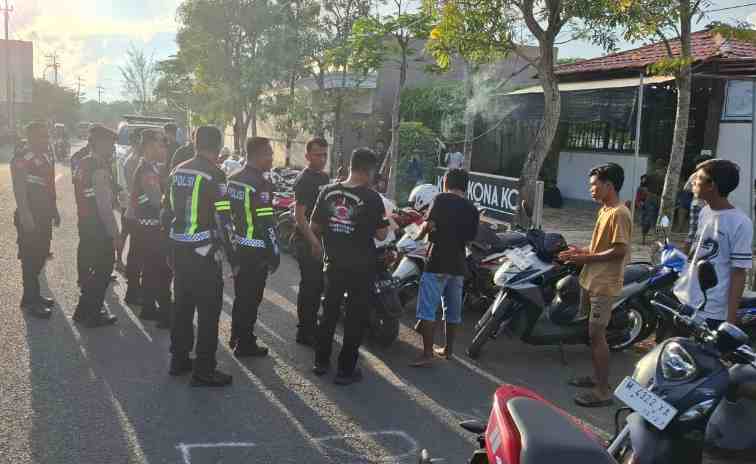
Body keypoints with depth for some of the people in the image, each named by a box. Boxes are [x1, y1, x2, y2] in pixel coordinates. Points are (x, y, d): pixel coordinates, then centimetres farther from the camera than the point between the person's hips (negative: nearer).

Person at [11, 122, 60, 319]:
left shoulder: (46, 156, 13)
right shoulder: (22, 158, -13)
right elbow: (19, 189, -18)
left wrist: (54, 210, 20)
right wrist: (25, 216, -23)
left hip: (44, 215, 8)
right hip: (30, 217, -8)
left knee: (41, 255, 14)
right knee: (30, 258, -3)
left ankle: (33, 294, 27)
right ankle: (30, 300, 5)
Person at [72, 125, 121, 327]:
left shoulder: (83, 164, 8)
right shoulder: (101, 170, -20)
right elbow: (105, 207, -23)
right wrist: (115, 234, -19)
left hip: (85, 223, 9)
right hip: (99, 227, -9)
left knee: (88, 265, 21)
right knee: (103, 269, 4)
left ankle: (85, 310, 34)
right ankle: (91, 314, 12)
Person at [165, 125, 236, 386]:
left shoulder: (178, 171, 9)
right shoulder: (214, 175, -14)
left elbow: (168, 212, 14)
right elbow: (222, 220, -16)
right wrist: (232, 257, -9)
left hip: (179, 249, 8)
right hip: (203, 252, -8)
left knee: (183, 305, 18)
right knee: (208, 311, 0)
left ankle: (179, 360, 28)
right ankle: (203, 371, 5)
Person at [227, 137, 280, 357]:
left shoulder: (233, 179, 8)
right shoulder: (261, 184, -19)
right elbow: (266, 223, -20)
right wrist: (274, 254, -14)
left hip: (237, 247, 8)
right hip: (256, 251, -8)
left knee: (241, 294, 20)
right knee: (251, 298, 2)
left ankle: (236, 337, 31)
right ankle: (245, 345, 11)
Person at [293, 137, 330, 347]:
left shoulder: (324, 177, 13)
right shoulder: (304, 180, -14)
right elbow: (299, 215, -19)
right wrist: (314, 242, -25)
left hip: (323, 240, 9)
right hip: (308, 242, -9)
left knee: (318, 285, 16)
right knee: (310, 286, -3)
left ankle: (312, 325, 30)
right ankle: (304, 332, 6)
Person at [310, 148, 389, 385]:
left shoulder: (328, 192, -3)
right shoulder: (371, 198, -16)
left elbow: (314, 227, 3)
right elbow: (381, 234, -11)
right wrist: (385, 222, 8)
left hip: (334, 264, 4)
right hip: (361, 267, -4)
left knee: (329, 312, 18)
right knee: (355, 317, 7)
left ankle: (321, 361, 27)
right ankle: (346, 370, 11)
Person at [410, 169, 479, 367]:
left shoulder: (442, 199, -7)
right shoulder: (472, 209, 9)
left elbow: (429, 224, -16)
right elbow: (470, 238, 11)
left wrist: (419, 236, 3)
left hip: (438, 262, -6)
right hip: (458, 264, 6)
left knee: (427, 309, -5)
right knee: (453, 309, 15)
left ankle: (427, 354, -8)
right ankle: (448, 349, 25)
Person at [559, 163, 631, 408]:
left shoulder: (619, 214, -18)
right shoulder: (605, 210, 13)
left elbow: (619, 251, -22)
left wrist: (586, 258, -19)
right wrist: (582, 251, 6)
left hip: (604, 285, -10)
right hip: (590, 280, 10)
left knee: (596, 334, -8)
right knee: (592, 332, 16)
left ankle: (603, 391, -1)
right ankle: (597, 377, 29)